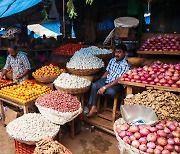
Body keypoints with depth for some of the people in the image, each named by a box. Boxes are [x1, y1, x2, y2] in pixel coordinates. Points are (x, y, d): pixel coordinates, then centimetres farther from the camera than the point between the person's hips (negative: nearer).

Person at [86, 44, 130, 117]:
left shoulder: (125, 65, -16)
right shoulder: (112, 60, 5)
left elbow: (118, 80, -21)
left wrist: (104, 87, -25)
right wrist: (100, 82, 4)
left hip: (118, 84, -6)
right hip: (107, 79, 6)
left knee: (110, 91, -36)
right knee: (94, 85, -19)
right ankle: (93, 108, -13)